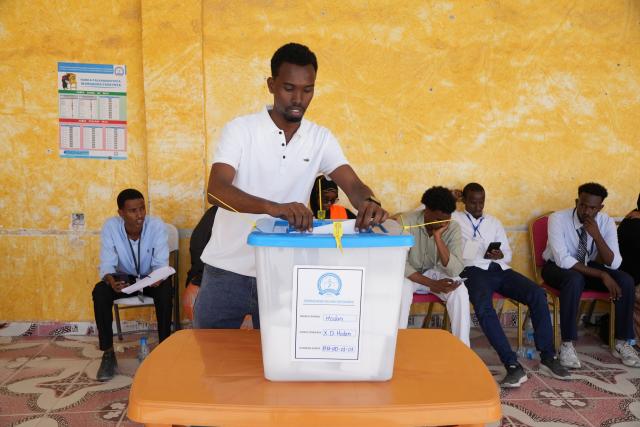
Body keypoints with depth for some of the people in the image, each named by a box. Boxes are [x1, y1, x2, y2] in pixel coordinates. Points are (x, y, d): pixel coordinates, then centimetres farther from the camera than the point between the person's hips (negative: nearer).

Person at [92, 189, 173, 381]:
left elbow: (161, 263, -21)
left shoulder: (157, 225, -22)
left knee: (165, 289, -34)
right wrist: (111, 280, -44)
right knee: (99, 292, -28)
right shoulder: (110, 226, -20)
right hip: (124, 278, 1)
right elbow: (107, 264, -21)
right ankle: (108, 354, -17)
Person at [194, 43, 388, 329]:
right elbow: (216, 190, -22)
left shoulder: (321, 139, 2)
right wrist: (273, 207, -40)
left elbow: (353, 185, -9)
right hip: (228, 269, -2)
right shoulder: (240, 130, -9)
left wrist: (369, 203, -34)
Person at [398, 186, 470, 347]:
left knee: (460, 291, -25)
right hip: (410, 274, -2)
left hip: (436, 272, 2)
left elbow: (455, 270, -25)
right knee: (403, 290, -35)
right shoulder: (407, 221, -24)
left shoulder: (453, 228, -16)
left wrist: (438, 237, -34)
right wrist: (431, 284, -31)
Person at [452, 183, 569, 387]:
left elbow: (508, 253, 22)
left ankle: (548, 357, -14)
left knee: (537, 293, -22)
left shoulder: (494, 222, 27)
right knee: (483, 306, -37)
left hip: (500, 268, 5)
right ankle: (512, 364, -38)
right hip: (474, 270, -4)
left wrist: (500, 255, -2)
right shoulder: (454, 218, 15)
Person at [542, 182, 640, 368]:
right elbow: (563, 260, -29)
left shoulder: (606, 222, -11)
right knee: (575, 280, -38)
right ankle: (567, 344, -28)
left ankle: (622, 343, -6)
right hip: (558, 267, -4)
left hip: (589, 266, 5)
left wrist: (597, 235, -31)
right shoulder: (558, 219, -23)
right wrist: (601, 275, -31)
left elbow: (613, 264, -17)